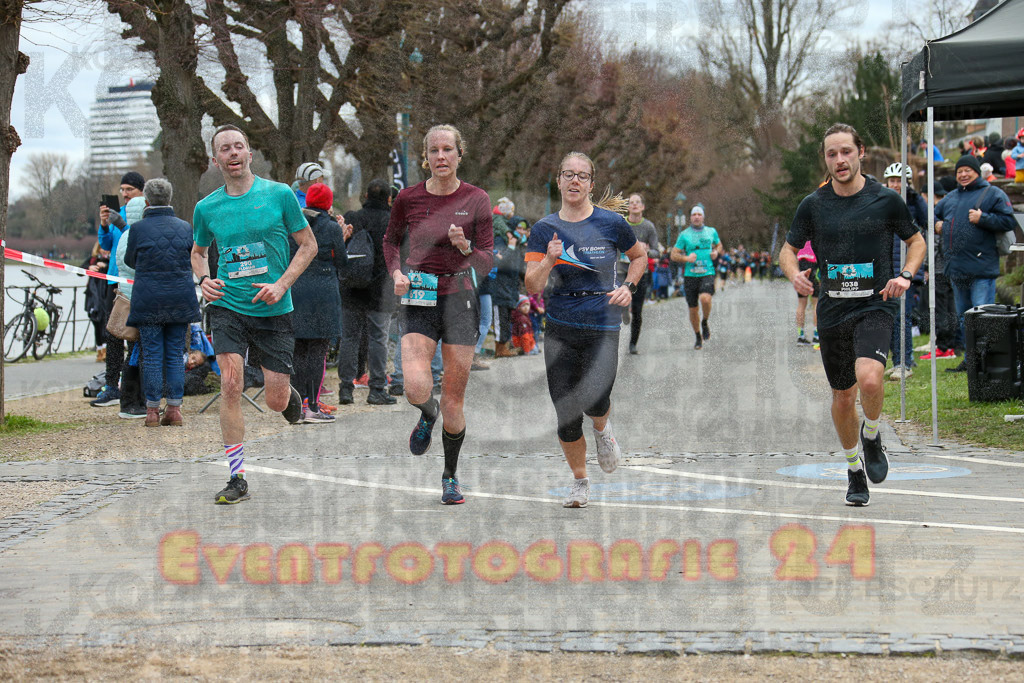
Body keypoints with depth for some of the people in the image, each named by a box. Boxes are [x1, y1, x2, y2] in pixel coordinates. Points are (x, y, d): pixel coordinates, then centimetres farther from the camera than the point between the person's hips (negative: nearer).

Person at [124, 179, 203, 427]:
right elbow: (194, 260, 12)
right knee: (176, 355, 8)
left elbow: (130, 260, 6)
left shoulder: (138, 229, -7)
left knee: (152, 355, 2)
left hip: (148, 299, -2)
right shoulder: (185, 227, 1)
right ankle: (175, 408, 7)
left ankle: (152, 410, 3)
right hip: (180, 299, 2)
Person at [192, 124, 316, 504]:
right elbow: (198, 251, 21)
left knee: (276, 401, 0)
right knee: (230, 386, -16)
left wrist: (281, 285, -9)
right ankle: (237, 479, -8)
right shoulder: (206, 208, 4)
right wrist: (203, 280, 0)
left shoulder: (280, 195, -3)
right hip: (227, 307, 1)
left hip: (274, 311, -1)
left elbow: (308, 245, 3)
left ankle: (290, 396, 41)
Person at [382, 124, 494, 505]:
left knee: (453, 400, 2)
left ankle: (450, 477, 23)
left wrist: (465, 247, -20)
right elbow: (391, 241, 18)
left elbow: (487, 259, 1)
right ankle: (427, 416, 17)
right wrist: (397, 273, -1)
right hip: (419, 300, 0)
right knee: (416, 388, -21)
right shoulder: (408, 199, 1)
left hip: (460, 298, 0)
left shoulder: (476, 199, -2)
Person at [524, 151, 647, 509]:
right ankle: (579, 481, 22)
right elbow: (533, 285, -4)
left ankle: (602, 430, 18)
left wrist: (628, 287, 0)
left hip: (603, 324, -2)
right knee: (567, 415, -1)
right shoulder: (544, 229, 2)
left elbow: (640, 256, 16)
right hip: (560, 328, 2)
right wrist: (549, 260, -21)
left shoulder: (611, 222, -1)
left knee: (594, 401, -20)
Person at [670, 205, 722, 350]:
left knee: (705, 299, -28)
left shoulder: (711, 232, 9)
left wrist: (716, 252, 5)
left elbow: (719, 245, 27)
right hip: (690, 276, 1)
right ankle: (698, 337, 24)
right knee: (693, 309, 4)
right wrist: (686, 258, -14)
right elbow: (674, 255, 4)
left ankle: (705, 323, 1)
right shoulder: (684, 235, 3)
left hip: (707, 274, -1)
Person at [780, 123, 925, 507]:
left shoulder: (885, 200, -3)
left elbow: (916, 240, 10)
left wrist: (905, 276, -8)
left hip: (875, 306, -3)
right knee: (843, 396, 11)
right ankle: (855, 472, 32)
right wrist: (794, 274, -9)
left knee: (869, 378, -27)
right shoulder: (813, 205, 2)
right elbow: (788, 249, 13)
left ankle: (871, 436, 4)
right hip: (832, 310, 3)